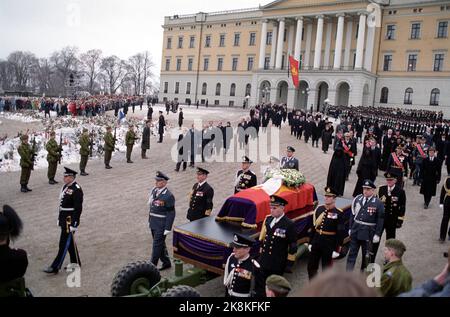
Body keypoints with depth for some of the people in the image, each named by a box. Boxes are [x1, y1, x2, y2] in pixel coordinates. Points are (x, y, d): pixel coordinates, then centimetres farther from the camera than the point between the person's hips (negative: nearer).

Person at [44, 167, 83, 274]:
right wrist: (59, 218, 18)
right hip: (64, 219, 10)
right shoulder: (65, 186, 10)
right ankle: (76, 263, 29)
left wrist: (74, 224, -21)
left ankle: (55, 267, 6)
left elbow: (78, 208, -20)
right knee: (70, 243, 17)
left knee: (64, 244, -1)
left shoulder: (76, 189, -18)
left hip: (70, 221, -9)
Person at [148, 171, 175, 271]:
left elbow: (171, 214, -17)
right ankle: (166, 263, 32)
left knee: (157, 245, 0)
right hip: (153, 224, 8)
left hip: (162, 225, -8)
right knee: (160, 244, 18)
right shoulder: (154, 191, 5)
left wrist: (167, 229, -18)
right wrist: (149, 220, 16)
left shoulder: (168, 196, -19)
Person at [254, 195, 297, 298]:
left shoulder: (289, 225, -14)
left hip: (277, 264, -5)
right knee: (259, 288, 8)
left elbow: (293, 246, -10)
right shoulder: (268, 220, 3)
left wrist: (289, 264, -8)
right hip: (263, 261, 5)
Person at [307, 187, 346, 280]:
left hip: (329, 244, -5)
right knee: (311, 266, 11)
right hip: (316, 241, 5)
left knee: (326, 268, 9)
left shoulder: (339, 213, -11)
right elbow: (314, 226, 8)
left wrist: (336, 249, -12)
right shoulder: (319, 209, 4)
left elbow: (341, 233, -11)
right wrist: (310, 242, 10)